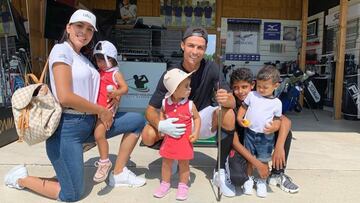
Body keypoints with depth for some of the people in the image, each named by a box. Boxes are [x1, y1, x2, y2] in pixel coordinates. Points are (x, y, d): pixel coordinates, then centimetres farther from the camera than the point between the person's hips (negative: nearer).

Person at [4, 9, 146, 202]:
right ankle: (21, 178, 21)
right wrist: (101, 110, -13)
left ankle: (118, 173, 13)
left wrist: (112, 98, -3)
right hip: (67, 127, -8)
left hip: (89, 123, 8)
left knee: (138, 120, 3)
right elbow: (65, 97, -22)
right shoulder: (62, 50, -10)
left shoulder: (83, 58, 15)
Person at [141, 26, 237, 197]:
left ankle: (220, 172, -14)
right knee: (148, 136, -25)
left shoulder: (211, 68, -16)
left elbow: (232, 102, -18)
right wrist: (160, 125, -40)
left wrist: (226, 100, -44)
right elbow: (150, 110, -17)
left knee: (229, 116, -31)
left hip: (203, 117, 0)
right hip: (177, 122, 0)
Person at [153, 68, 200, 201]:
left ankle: (183, 186, 29)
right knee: (166, 163, 15)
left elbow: (197, 118, -1)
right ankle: (165, 183, 34)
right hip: (169, 139, 2)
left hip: (184, 140, -2)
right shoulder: (165, 103, -8)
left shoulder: (189, 105, -14)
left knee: (184, 164, 10)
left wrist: (196, 132, -12)